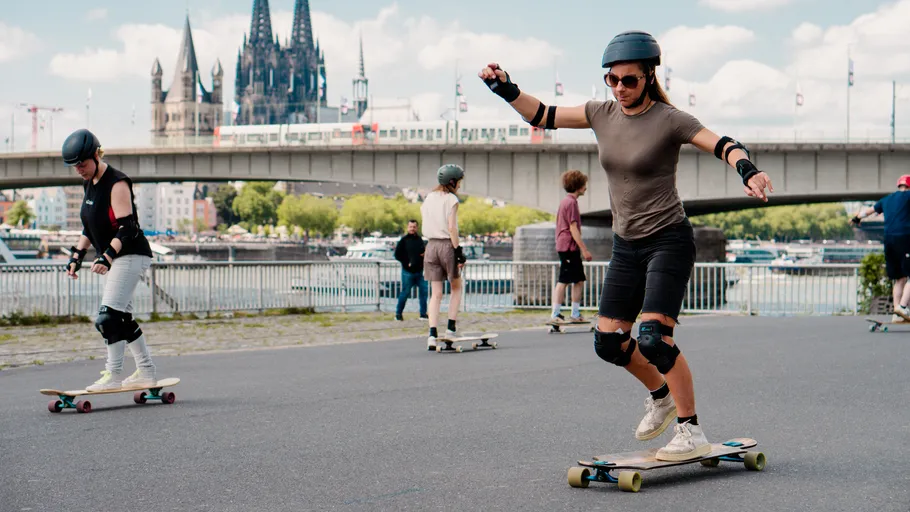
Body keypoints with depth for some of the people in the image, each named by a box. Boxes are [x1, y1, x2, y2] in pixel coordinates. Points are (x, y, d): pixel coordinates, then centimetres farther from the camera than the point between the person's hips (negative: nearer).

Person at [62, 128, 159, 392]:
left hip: (130, 255, -10)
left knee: (108, 316, -15)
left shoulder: (117, 183, -17)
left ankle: (113, 375, -11)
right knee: (122, 317, 11)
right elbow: (89, 226, 21)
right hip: (114, 258, 10)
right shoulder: (89, 184, 11)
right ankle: (146, 372, 19)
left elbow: (126, 229, -22)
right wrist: (77, 255, 14)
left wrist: (107, 257, -30)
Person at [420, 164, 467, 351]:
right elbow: (452, 228, -13)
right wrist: (458, 251, -12)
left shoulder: (428, 198, 12)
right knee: (456, 288, 14)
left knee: (436, 293, 4)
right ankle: (451, 328, 6)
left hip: (431, 245, 5)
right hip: (447, 244, -5)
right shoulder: (451, 199, -7)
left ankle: (432, 334, -6)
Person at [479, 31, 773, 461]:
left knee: (654, 337, -20)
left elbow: (724, 146, -20)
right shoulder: (602, 114, 4)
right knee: (608, 342, 6)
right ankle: (661, 395, 33)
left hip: (668, 240, -6)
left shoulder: (668, 120, -12)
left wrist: (748, 171, -40)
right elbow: (543, 117, 11)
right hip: (626, 245, 6)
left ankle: (691, 432, -9)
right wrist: (505, 88, -2)